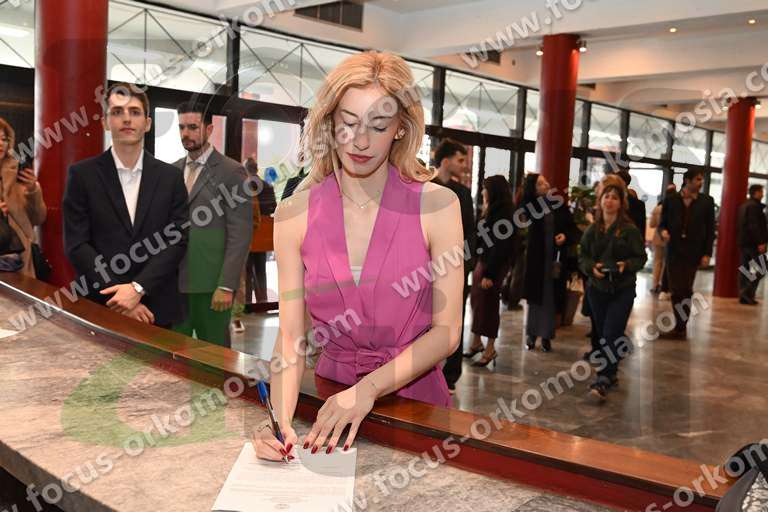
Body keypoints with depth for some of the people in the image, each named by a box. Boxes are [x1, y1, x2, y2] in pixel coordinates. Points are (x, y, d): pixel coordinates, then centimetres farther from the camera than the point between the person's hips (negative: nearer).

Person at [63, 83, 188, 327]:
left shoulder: (170, 176, 4)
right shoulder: (82, 174, 0)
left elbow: (177, 239, -2)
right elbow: (76, 244, -5)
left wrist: (138, 287, -14)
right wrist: (119, 294, -13)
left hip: (158, 307, 1)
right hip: (102, 306, -1)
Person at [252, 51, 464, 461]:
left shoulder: (436, 205, -7)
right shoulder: (294, 214, -3)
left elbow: (446, 330, -8)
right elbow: (290, 335, -5)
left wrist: (370, 388, -19)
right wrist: (280, 417, -21)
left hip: (414, 394, -1)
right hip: (330, 398, 1)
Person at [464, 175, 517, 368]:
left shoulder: (503, 214, -16)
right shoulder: (491, 211, 12)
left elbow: (500, 247, -20)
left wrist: (490, 274, -21)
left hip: (493, 266, -8)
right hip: (482, 262, 9)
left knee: (488, 305, -1)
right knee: (477, 303, 12)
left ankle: (490, 349, 11)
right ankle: (476, 342, 23)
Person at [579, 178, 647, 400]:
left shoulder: (630, 230, -5)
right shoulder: (592, 230, 4)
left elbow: (641, 257, -2)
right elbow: (582, 256, 7)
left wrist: (626, 265, -21)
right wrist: (592, 267, -14)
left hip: (622, 290, -3)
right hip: (597, 288, 4)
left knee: (611, 335, -10)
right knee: (602, 334, 10)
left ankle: (602, 381, -10)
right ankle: (611, 373, 27)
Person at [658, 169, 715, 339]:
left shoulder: (706, 201, 2)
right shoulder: (671, 200, 3)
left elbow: (710, 229, 2)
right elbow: (663, 222, 9)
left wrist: (707, 253, -4)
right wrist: (663, 231, -15)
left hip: (693, 252, -1)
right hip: (674, 250, 1)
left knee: (685, 290, 2)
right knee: (676, 290, 2)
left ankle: (681, 328, 9)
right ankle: (680, 327, 13)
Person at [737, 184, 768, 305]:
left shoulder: (743, 206, 18)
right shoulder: (754, 206, -12)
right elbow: (755, 226, -20)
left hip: (743, 242, 10)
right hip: (753, 242, -10)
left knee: (745, 269, 9)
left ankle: (744, 296, 9)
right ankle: (747, 292, -13)